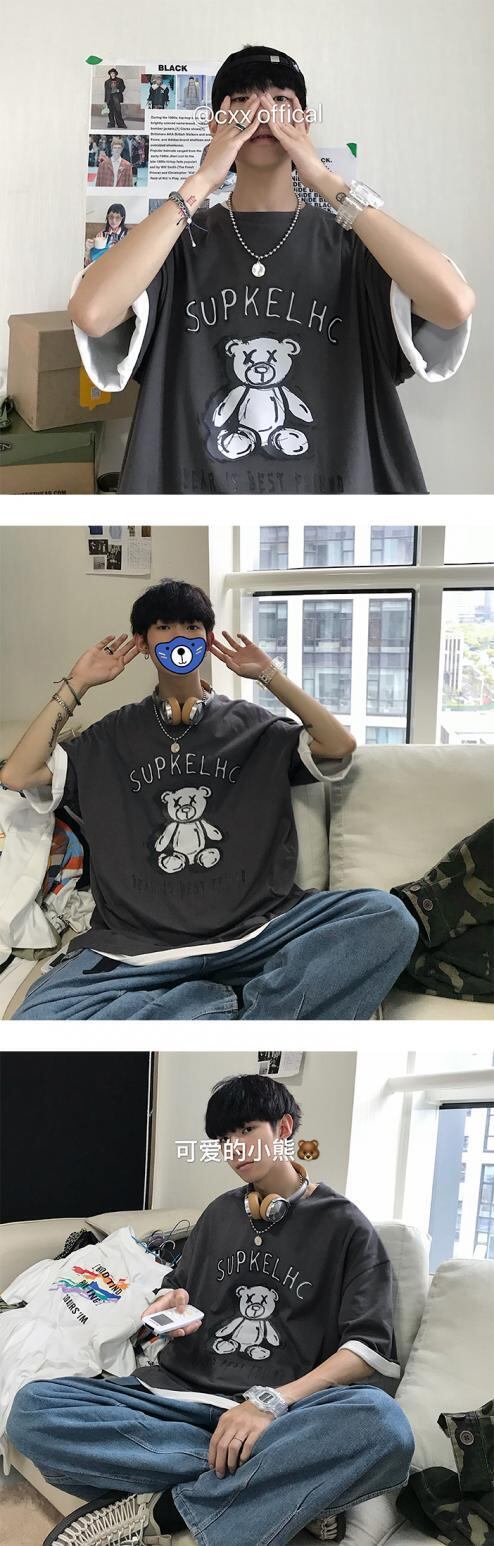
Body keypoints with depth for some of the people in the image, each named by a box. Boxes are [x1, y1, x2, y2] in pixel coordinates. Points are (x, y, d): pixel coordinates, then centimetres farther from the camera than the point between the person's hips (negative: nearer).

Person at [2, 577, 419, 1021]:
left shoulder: (253, 724, 18)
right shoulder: (111, 736, 20)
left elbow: (341, 746, 4)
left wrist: (269, 675, 8)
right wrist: (76, 685, 12)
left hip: (257, 932, 1)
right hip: (137, 947, 0)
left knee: (388, 919, -27)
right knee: (38, 1019, -32)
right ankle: (228, 1007, -20)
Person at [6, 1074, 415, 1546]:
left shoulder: (344, 1225, 4)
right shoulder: (220, 1214, 19)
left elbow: (370, 1348, -7)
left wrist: (272, 1401, -22)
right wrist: (169, 1309, 0)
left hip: (283, 1413, -4)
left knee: (383, 1425, -39)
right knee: (32, 1409, -23)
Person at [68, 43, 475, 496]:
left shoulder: (349, 243, 2)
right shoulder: (182, 244, 3)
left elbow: (456, 306, -18)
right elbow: (90, 313, -17)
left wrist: (326, 181, -12)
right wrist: (202, 181, -12)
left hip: (335, 480, 0)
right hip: (195, 484, 0)